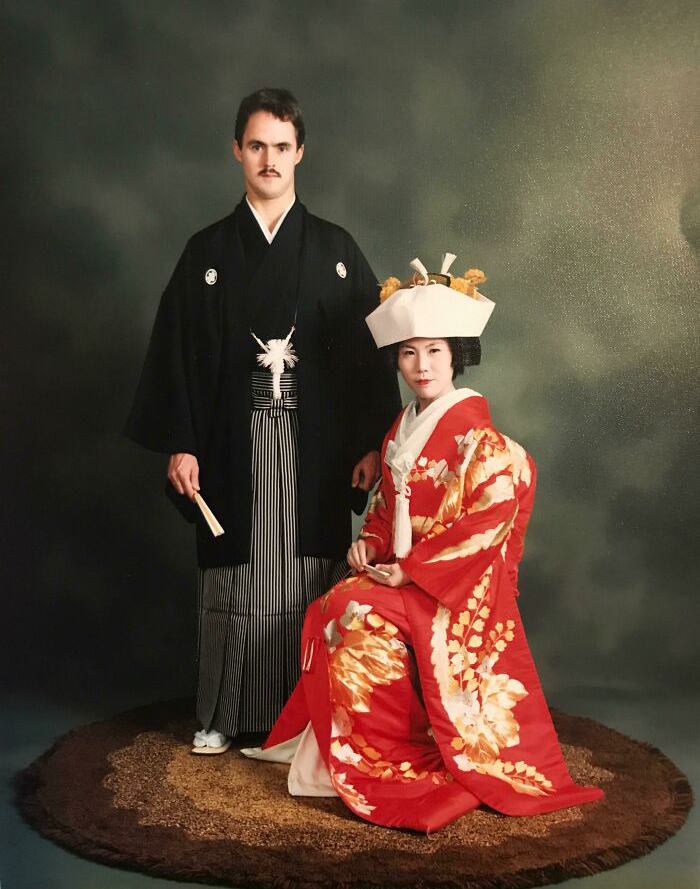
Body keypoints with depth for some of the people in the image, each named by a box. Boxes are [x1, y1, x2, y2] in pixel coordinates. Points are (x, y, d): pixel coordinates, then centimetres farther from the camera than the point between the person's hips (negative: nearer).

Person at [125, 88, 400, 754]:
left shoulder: (335, 249, 6)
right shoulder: (208, 251, 6)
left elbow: (370, 349, 4)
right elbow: (178, 352, 3)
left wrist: (372, 443, -2)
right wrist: (180, 444, -4)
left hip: (317, 447, 0)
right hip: (235, 446, 0)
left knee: (310, 577, 3)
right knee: (235, 578, 5)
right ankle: (224, 716, 18)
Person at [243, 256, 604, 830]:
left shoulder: (476, 434, -13)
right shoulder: (403, 428, 11)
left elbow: (489, 518, -20)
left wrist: (411, 569, -19)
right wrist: (369, 543, 0)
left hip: (459, 584, -7)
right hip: (400, 568, 7)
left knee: (357, 615, -24)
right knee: (327, 614, -13)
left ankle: (383, 758, -5)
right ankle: (359, 745, 2)